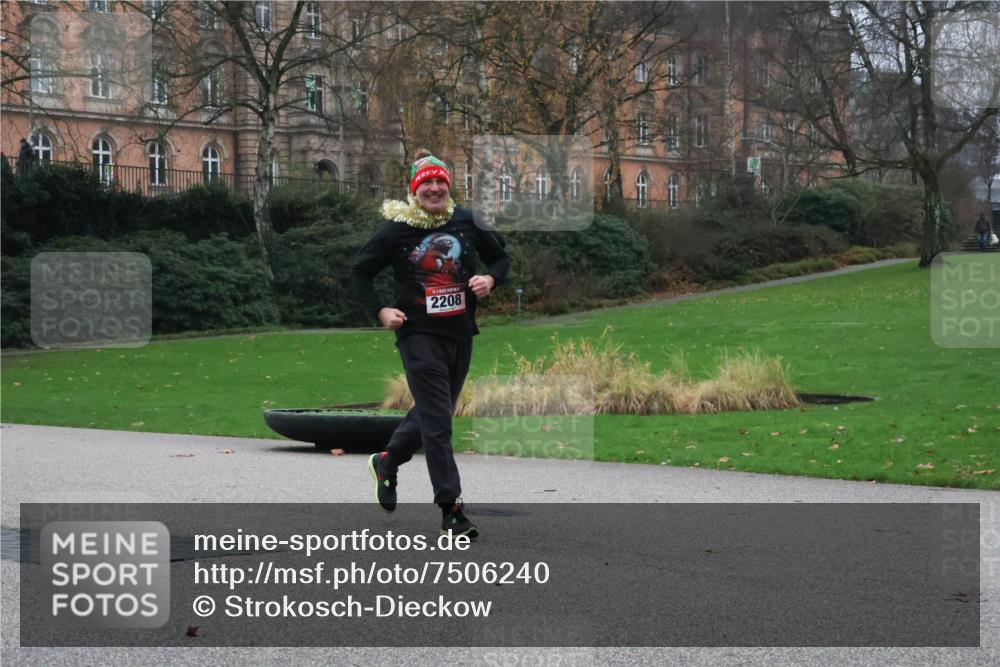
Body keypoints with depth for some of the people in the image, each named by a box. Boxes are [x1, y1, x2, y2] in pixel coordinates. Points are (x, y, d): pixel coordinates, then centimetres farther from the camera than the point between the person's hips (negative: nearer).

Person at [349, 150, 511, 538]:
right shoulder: (397, 229, -5)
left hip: (460, 333, 5)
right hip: (419, 334, -5)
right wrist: (380, 312, -8)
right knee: (437, 421, -8)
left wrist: (490, 279, -6)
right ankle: (451, 509, -4)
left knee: (432, 413, 17)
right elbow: (359, 272, 3)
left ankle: (386, 462, 43)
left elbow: (500, 258, 16)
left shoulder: (465, 222, 4)